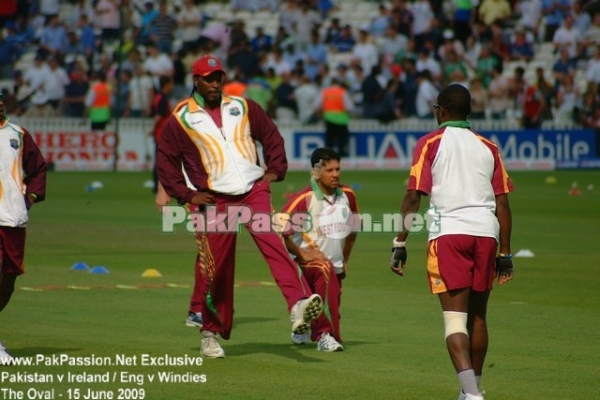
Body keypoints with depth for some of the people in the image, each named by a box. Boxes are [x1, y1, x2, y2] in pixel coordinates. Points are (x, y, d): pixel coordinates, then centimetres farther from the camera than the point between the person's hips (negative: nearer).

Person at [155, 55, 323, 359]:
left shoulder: (243, 107, 12)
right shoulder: (181, 119, 3)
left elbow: (271, 136, 19)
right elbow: (165, 161, 5)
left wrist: (275, 170, 7)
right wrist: (186, 195, -2)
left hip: (254, 191, 1)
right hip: (216, 200, -1)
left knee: (273, 242, -21)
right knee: (218, 269, 2)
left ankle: (298, 305, -38)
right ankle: (212, 333, 19)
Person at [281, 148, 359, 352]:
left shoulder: (347, 196, 3)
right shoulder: (303, 199, -16)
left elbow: (352, 230, 21)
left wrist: (345, 260, 20)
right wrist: (302, 254, -14)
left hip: (335, 266, 7)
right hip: (306, 263, -7)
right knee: (325, 271, -38)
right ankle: (326, 335, -37)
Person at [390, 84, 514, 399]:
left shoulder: (430, 143, 6)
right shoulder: (488, 147, 16)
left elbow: (413, 198, -3)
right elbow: (502, 203, 13)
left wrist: (400, 243, 1)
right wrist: (504, 253, 18)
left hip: (448, 232, -4)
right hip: (486, 231, 4)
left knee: (455, 316, -8)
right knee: (477, 316, 16)